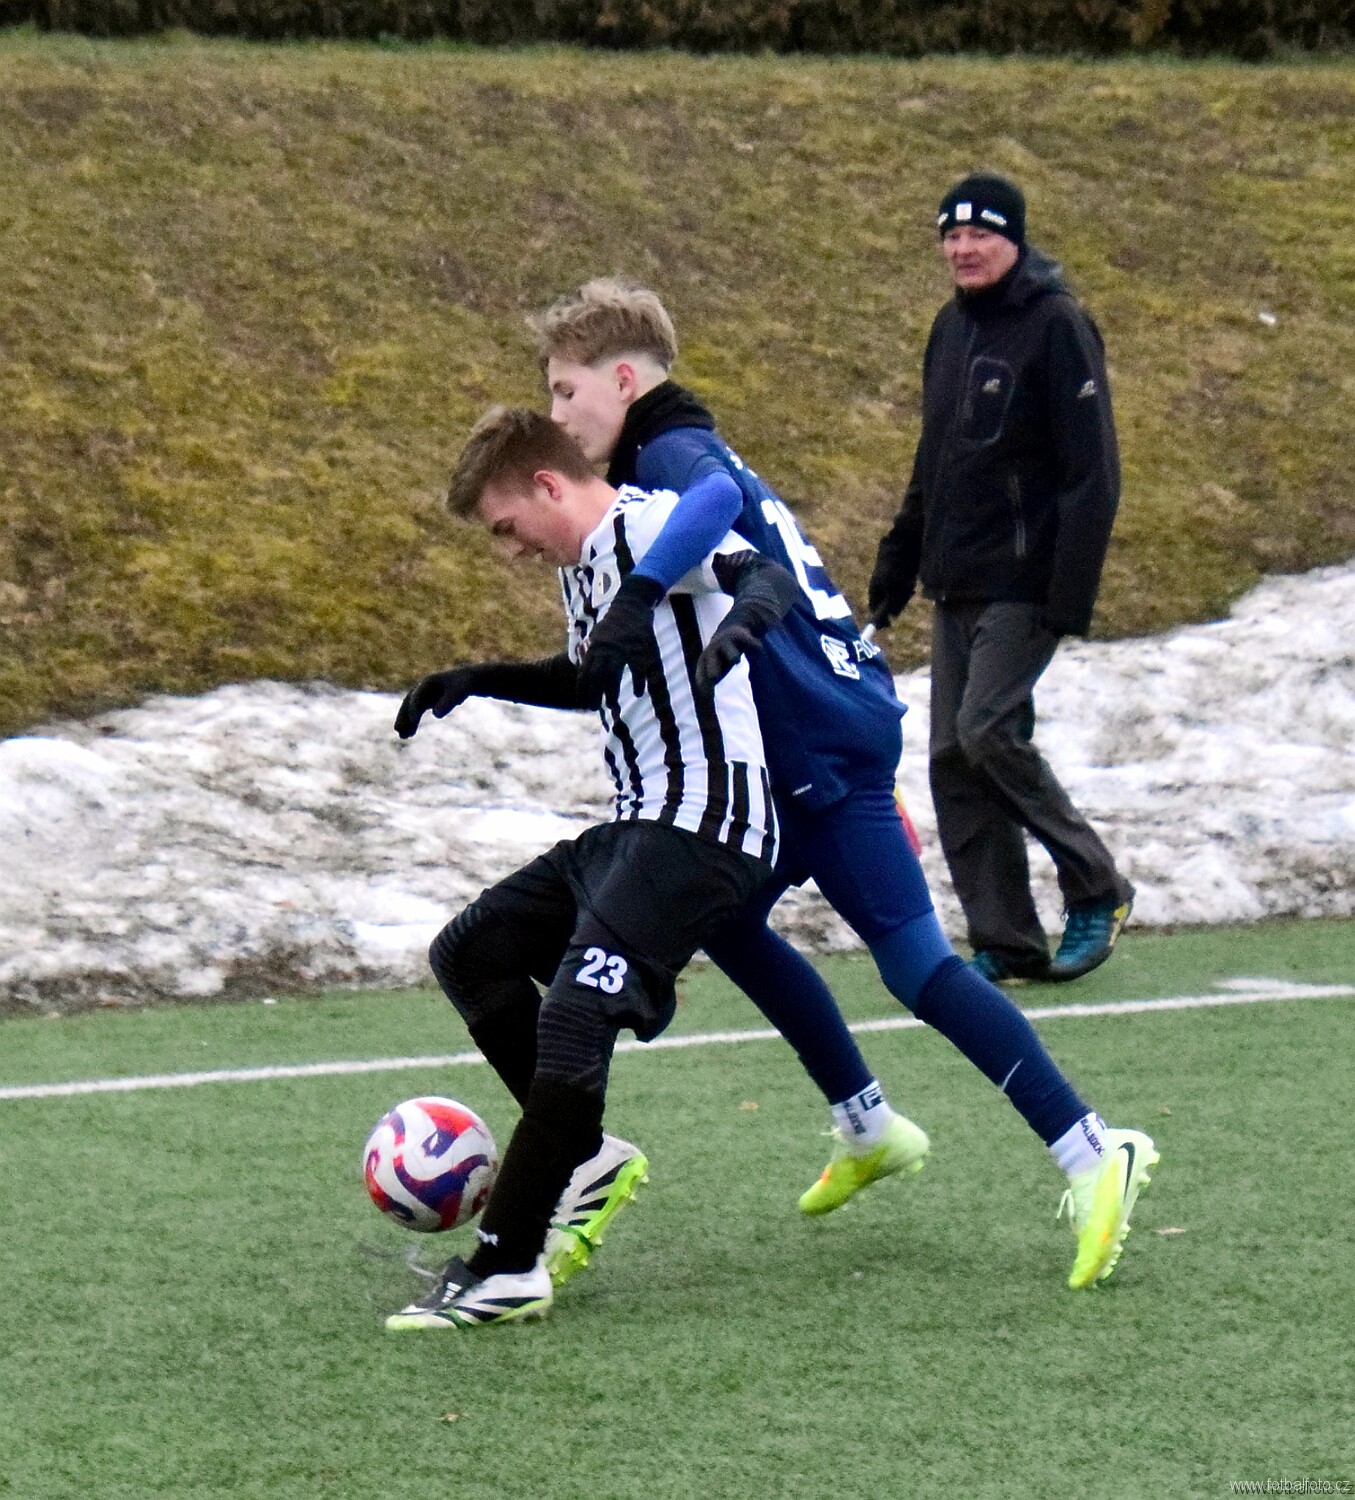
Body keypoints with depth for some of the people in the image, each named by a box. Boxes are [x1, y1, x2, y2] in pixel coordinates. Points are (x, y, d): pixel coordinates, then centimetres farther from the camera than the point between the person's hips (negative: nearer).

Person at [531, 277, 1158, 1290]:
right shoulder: (669, 460, 21)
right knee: (726, 921, 21)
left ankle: (1092, 1155, -15)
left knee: (914, 960, -12)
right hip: (790, 751, 10)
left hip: (829, 746, -10)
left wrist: (637, 597, -47)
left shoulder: (671, 449, -9)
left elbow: (718, 496, -37)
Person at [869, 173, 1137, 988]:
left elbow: (1093, 471, -14)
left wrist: (1071, 590, -19)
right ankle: (1003, 939, 9)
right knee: (954, 758, 3)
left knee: (987, 730, -18)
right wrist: (898, 565, 18)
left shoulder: (1058, 326, -10)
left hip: (1025, 583, -8)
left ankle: (1097, 886, 0)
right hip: (958, 584, 8)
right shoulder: (953, 327, 13)